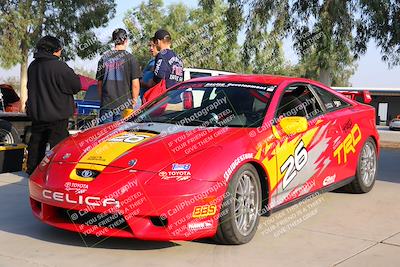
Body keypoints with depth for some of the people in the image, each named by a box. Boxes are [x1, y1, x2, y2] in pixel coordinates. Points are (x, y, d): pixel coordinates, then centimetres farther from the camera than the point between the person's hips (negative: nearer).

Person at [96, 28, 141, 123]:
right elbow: (135, 84, -7)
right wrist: (134, 101, 7)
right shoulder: (130, 58, -5)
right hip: (124, 104, -3)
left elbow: (99, 83, 10)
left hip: (106, 104, 3)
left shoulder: (104, 58, 6)